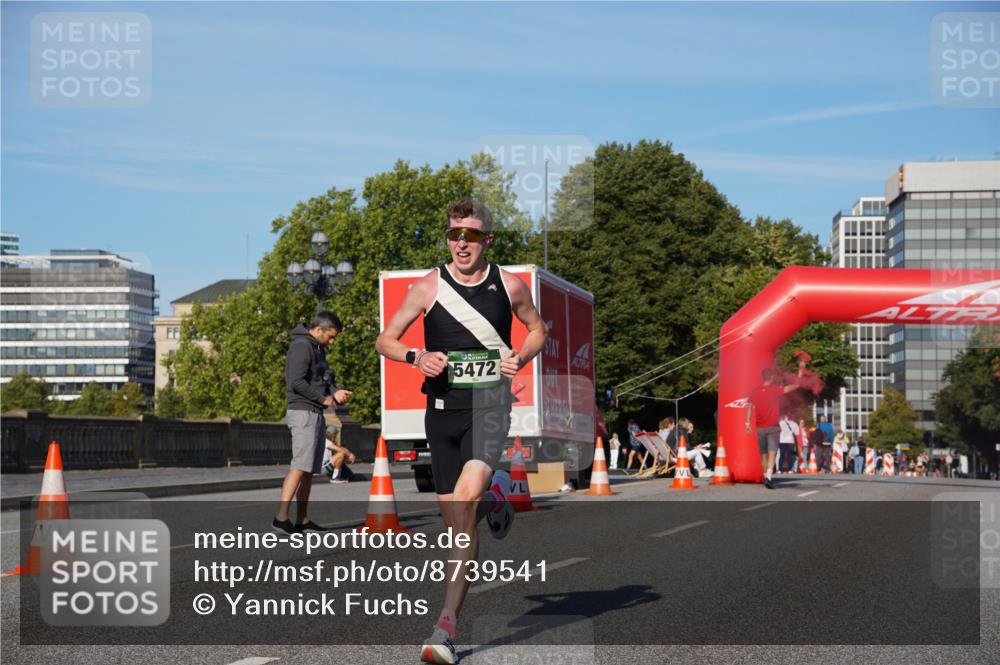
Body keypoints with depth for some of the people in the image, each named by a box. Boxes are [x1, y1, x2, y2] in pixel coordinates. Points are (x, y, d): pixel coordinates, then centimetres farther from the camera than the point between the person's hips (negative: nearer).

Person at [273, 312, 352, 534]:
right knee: (300, 466, -16)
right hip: (303, 412, -10)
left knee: (310, 469, 8)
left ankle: (302, 519, 10)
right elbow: (296, 382, -20)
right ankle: (281, 516, -19)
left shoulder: (318, 349, 20)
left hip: (316, 414, 10)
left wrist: (335, 394, 5)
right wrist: (324, 398, -12)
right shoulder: (301, 347, -11)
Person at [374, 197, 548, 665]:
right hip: (442, 409, 2)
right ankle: (494, 495, 45)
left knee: (467, 494, -25)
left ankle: (446, 624, -22)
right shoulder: (428, 288, 1)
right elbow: (385, 341, 7)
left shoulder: (509, 286, 2)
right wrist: (416, 357, -12)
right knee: (455, 520, 5)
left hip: (490, 405, -2)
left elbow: (537, 328, 20)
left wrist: (521, 358, 0)